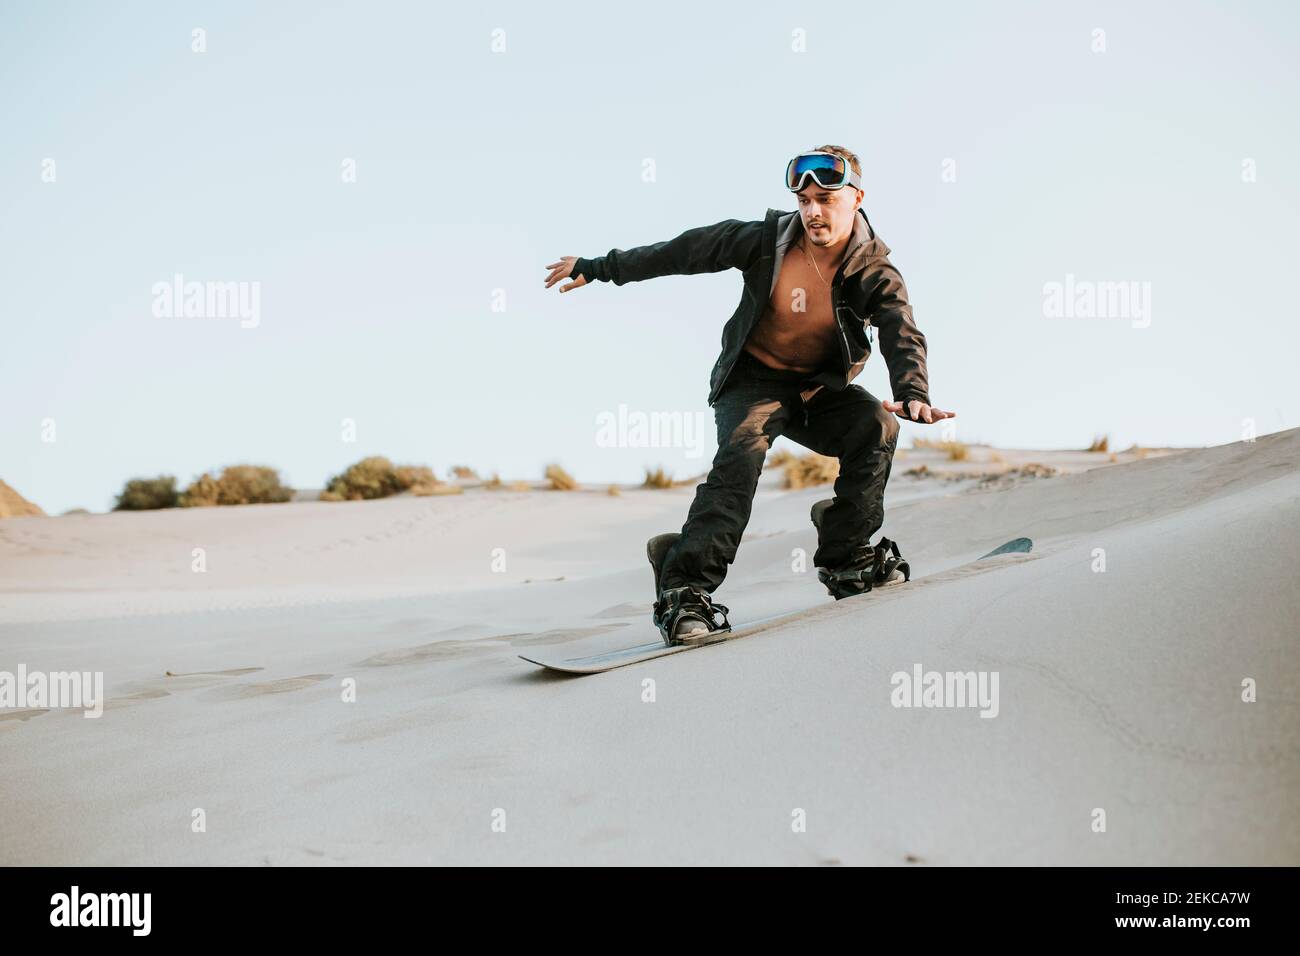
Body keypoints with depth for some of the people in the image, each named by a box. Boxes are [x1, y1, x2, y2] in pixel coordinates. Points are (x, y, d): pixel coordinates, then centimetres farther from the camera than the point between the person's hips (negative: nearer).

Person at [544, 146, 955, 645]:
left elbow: (903, 336, -28)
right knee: (742, 452, -30)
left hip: (821, 387, 2)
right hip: (754, 379, -2)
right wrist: (597, 268, 1)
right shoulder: (766, 241, -14)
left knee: (877, 424, -25)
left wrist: (913, 394, -50)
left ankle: (844, 556, -10)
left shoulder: (876, 273, -13)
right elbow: (683, 251, -5)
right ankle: (684, 589, -36)